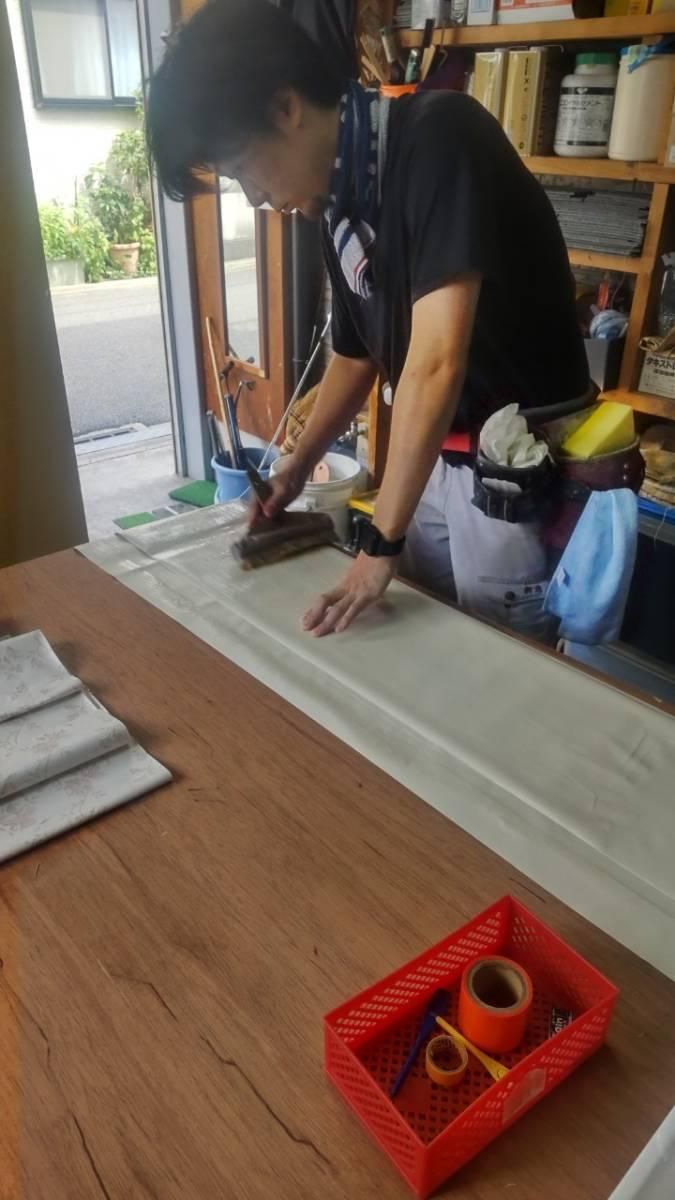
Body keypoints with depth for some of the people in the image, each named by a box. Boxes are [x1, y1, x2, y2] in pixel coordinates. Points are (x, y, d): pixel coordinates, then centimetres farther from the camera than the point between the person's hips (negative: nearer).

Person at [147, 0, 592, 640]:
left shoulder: (438, 135, -19)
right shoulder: (338, 205, 6)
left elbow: (437, 362, -26)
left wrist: (380, 543, -22)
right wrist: (298, 465, 17)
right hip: (434, 456, 8)